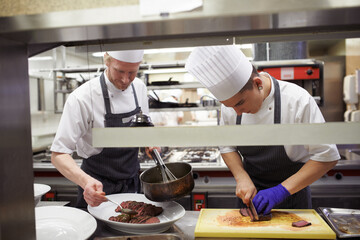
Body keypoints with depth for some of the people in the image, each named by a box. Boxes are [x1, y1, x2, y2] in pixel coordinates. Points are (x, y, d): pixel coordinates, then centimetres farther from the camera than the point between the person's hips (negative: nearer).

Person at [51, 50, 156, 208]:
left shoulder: (139, 88, -5)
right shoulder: (82, 98, -24)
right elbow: (58, 155, -24)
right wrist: (86, 181, -41)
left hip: (132, 183, 6)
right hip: (97, 189, -5)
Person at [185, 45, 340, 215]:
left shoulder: (298, 100, -24)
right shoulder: (231, 100, -13)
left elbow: (327, 157, -20)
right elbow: (227, 146, 0)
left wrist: (283, 189, -26)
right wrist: (242, 177, -15)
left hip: (292, 196, -3)